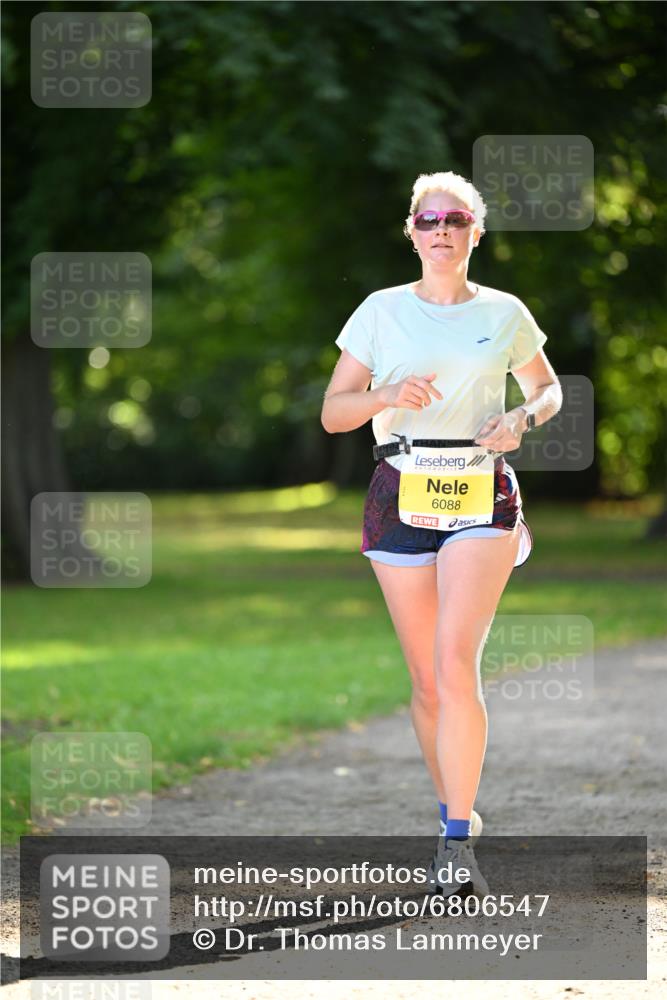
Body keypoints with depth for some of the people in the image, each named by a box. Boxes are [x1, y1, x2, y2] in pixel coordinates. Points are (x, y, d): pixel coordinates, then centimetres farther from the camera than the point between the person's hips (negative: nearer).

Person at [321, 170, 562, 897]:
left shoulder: (504, 314, 6)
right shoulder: (382, 312, 6)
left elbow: (548, 389, 21)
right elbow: (332, 413, 5)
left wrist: (523, 418, -2)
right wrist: (388, 394, -16)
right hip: (401, 494, 2)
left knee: (456, 663, -18)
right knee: (426, 677, 6)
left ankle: (457, 842, -18)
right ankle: (454, 814, 24)